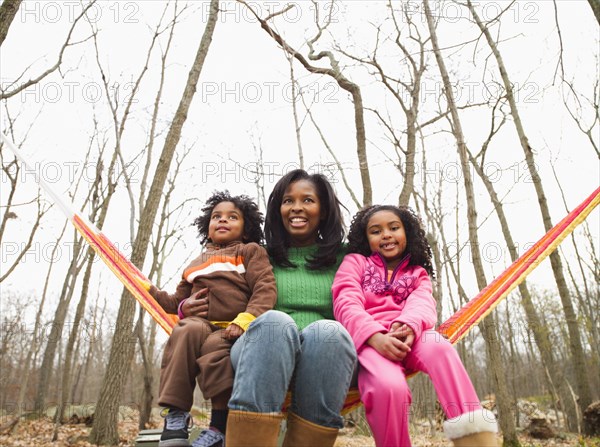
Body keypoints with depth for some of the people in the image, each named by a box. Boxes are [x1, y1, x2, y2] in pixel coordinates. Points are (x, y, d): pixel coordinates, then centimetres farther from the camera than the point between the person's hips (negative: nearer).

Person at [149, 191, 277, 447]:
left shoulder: (250, 251, 14)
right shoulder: (195, 264, 29)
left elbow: (265, 290, -3)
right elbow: (177, 302, 35)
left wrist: (244, 320, -19)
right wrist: (150, 291, 21)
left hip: (232, 331, -3)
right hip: (200, 324, 3)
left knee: (214, 346, -36)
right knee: (188, 330, -32)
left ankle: (220, 426, -23)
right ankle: (175, 415, -28)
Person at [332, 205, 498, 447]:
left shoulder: (418, 273, 25)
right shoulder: (355, 262, 19)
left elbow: (422, 304, 2)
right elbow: (346, 303, 0)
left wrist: (408, 327, -25)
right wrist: (376, 336, -21)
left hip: (408, 337, 2)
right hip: (367, 341, -2)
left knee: (439, 347, -34)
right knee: (390, 386, -36)